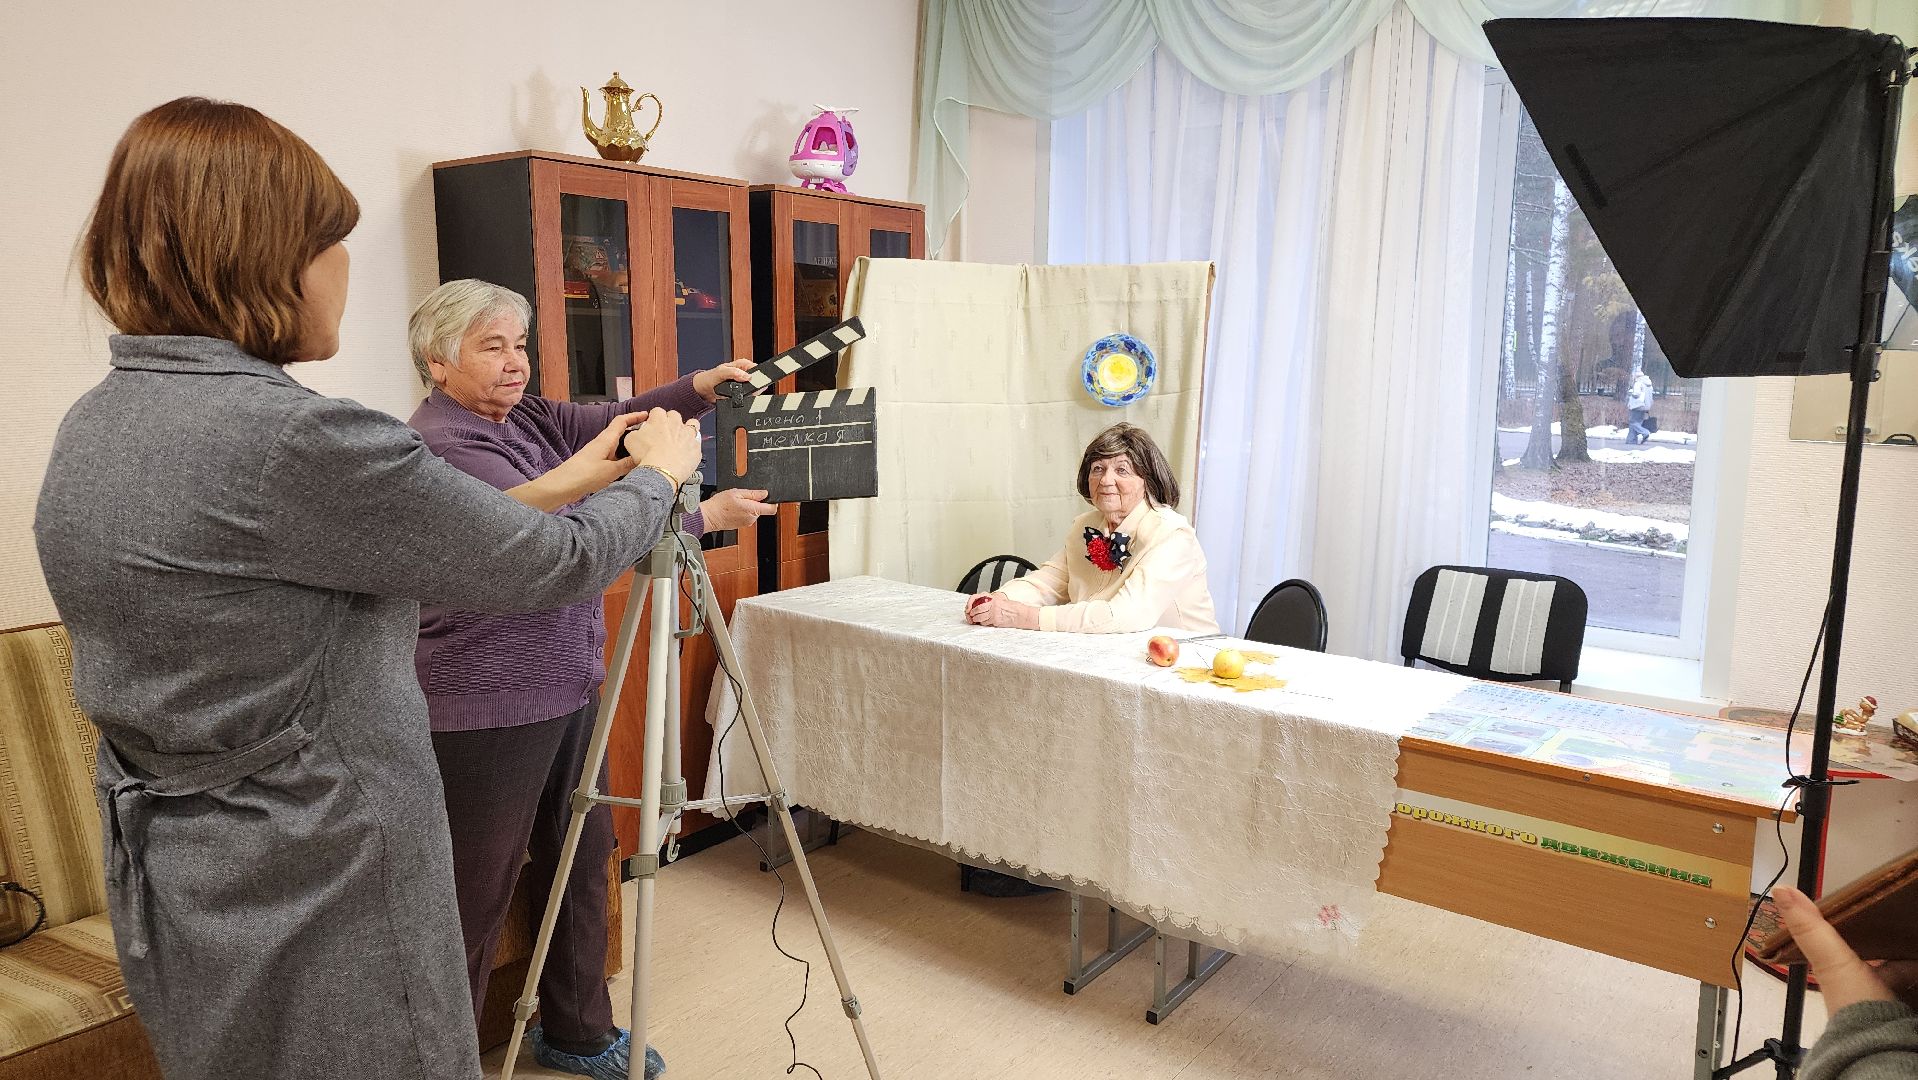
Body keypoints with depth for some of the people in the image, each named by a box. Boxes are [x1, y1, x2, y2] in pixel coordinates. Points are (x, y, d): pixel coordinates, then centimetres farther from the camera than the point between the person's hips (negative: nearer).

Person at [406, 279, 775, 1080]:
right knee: (474, 900, 1)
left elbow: (613, 422, 0)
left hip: (568, 688, 9)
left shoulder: (524, 417, 11)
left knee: (584, 862, 17)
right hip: (487, 711, -9)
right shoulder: (439, 443, -16)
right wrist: (703, 517, -20)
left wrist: (698, 389, -20)